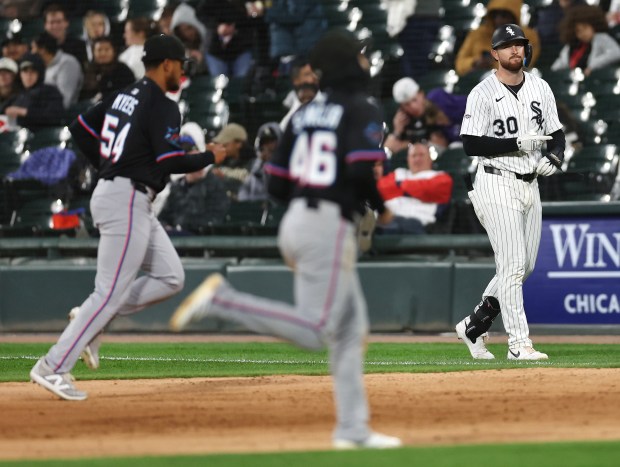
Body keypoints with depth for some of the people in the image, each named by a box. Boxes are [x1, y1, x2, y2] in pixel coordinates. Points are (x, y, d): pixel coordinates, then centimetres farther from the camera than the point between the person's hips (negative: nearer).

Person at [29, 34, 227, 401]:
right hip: (127, 202, -10)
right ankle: (53, 368, -8)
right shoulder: (162, 106, -13)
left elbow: (81, 128, 18)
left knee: (170, 278, 11)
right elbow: (171, 161, -20)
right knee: (111, 292, -8)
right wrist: (210, 158, -5)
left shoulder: (125, 96, 13)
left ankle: (91, 321, 7)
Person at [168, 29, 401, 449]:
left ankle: (353, 429, 11)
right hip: (330, 224, -9)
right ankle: (222, 300, -18)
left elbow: (277, 185, 13)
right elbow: (362, 170, -21)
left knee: (351, 328, 13)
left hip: (295, 221, 9)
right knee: (315, 331, -11)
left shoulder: (304, 114, 15)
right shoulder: (362, 111, -5)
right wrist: (382, 208, -3)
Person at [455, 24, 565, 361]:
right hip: (498, 184, -7)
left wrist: (553, 158, -8)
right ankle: (518, 344, -11)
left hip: (530, 184, 7)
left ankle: (474, 326, 25)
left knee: (524, 267, 10)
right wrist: (517, 144, -21)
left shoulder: (540, 89, 10)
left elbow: (556, 134, 14)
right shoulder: (483, 93, -8)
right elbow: (471, 144, -14)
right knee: (512, 265, -12)